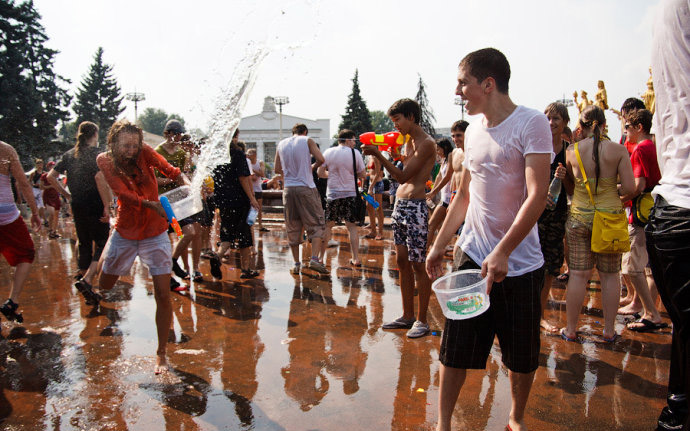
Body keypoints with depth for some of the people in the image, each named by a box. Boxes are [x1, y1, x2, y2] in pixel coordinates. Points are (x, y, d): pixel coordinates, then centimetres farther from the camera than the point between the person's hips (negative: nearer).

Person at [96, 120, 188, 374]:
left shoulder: (144, 153, -8)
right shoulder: (105, 160, -7)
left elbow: (172, 171, -19)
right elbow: (123, 193, -21)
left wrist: (189, 187, -42)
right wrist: (151, 204, -40)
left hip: (155, 235, -1)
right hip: (124, 234, 2)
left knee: (163, 296, -8)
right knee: (104, 289, 16)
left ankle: (161, 354, 8)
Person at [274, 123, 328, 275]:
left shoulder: (281, 144, 13)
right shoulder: (307, 141, 2)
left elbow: (277, 169, 16)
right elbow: (320, 159, -8)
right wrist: (312, 167, 10)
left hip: (288, 189, 4)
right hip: (306, 188, -4)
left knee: (293, 228, 10)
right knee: (316, 224, 2)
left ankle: (296, 263, 13)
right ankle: (315, 259, -11)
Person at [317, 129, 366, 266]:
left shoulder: (328, 152, 1)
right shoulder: (355, 153, -3)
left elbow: (320, 172, 3)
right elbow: (362, 175, 1)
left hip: (332, 194, 1)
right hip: (350, 194, -1)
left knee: (327, 225, 11)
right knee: (352, 226, 6)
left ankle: (320, 256, 11)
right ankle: (356, 258, 7)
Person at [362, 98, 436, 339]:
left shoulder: (426, 143, -10)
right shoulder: (409, 143, 17)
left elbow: (403, 176, -17)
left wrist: (378, 155, -20)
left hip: (415, 207, -9)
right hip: (399, 205, 9)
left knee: (418, 265, -2)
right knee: (402, 262, 12)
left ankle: (421, 320, 10)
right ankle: (407, 316, 22)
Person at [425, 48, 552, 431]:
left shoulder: (531, 123, -10)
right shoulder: (473, 130, 9)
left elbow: (537, 195, -18)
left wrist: (502, 251, -25)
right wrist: (439, 245, 13)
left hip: (519, 263, -4)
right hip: (473, 256, 4)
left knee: (522, 355, 11)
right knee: (456, 346, 5)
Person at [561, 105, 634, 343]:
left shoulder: (572, 151, -4)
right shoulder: (618, 150, -6)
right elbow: (629, 186, -7)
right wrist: (614, 191, 12)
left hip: (579, 217, 0)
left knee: (578, 275, 6)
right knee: (610, 275, 12)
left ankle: (570, 330, 14)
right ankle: (609, 330, 22)